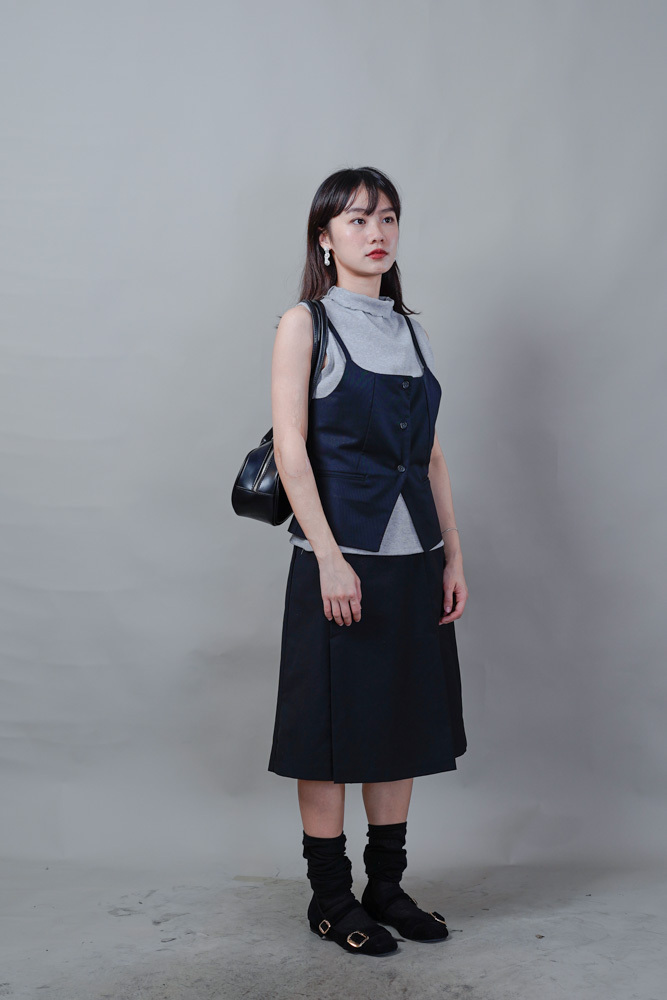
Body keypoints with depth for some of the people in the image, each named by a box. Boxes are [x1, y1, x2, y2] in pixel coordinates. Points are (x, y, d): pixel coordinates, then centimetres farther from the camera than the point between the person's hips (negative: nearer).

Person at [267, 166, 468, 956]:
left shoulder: (411, 331, 13)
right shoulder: (305, 325, -2)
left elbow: (431, 455, 13)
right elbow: (289, 448, -10)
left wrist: (453, 556, 9)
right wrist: (329, 556, -18)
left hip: (414, 557, 6)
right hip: (340, 555, -6)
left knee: (402, 720, 12)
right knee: (331, 725, 2)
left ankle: (387, 883, 26)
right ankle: (330, 896, 17)